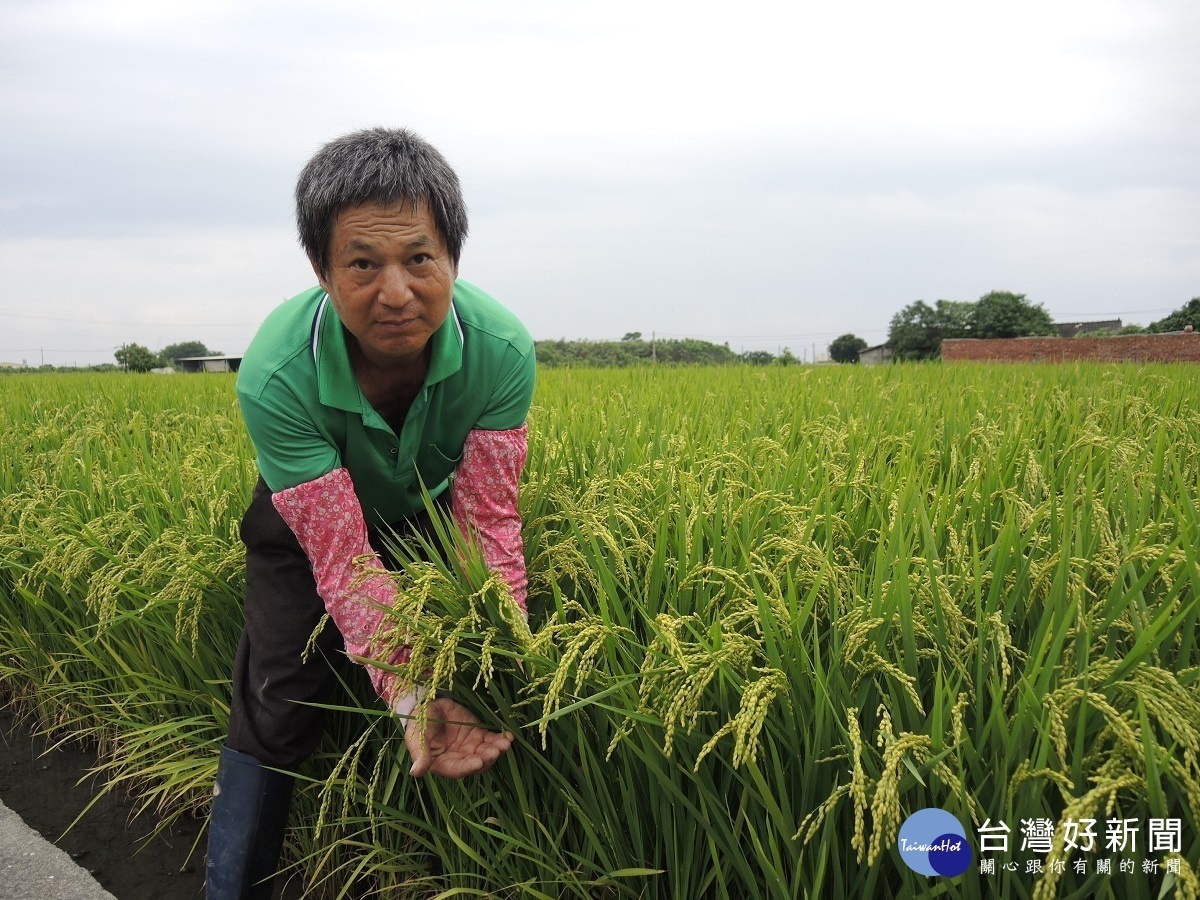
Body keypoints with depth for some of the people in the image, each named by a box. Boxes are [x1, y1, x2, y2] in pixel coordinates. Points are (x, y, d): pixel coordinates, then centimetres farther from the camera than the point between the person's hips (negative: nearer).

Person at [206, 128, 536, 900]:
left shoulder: (502, 350, -34)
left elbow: (489, 522, -28)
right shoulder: (276, 376, -38)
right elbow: (344, 557, -34)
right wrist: (411, 695, -43)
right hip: (314, 518, -1)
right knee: (276, 711, -6)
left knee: (479, 724, -1)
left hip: (435, 513, 2)